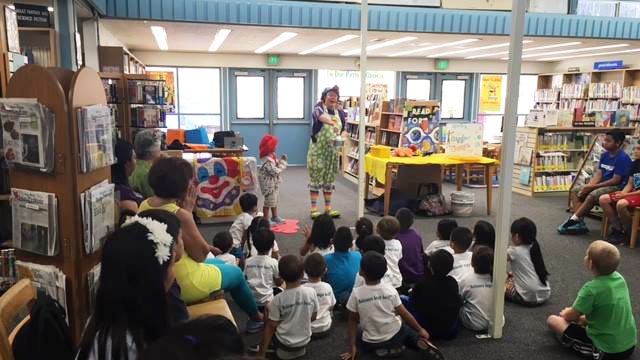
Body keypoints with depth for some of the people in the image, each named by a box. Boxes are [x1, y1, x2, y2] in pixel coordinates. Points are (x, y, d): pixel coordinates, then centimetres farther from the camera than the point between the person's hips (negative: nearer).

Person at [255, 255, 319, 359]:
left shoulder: (278, 299, -21)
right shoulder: (311, 292, -16)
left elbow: (271, 326, -14)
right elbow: (313, 317, -3)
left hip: (284, 343, -3)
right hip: (305, 341, 4)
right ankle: (299, 349, 19)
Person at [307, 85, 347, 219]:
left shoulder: (340, 113, 8)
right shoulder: (318, 108, -10)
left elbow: (342, 131, 17)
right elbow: (322, 117, -35)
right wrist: (332, 124, -55)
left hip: (332, 151, 5)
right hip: (318, 150, -5)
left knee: (329, 180, 11)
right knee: (316, 179, 0)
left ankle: (328, 208, 20)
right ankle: (314, 209, 6)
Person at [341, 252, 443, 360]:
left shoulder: (356, 294, -17)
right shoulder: (391, 290, -12)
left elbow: (353, 320, -8)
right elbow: (404, 314, -4)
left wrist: (352, 347, 2)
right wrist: (420, 330, 12)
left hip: (371, 343, -2)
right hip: (396, 336, 2)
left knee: (357, 337, 30)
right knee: (406, 326, 34)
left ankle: (386, 350, 4)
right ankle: (420, 342, 5)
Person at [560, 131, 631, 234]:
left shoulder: (623, 158, -16)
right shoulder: (604, 155, 9)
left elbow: (616, 180, -20)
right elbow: (598, 174, 6)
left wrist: (593, 186, -20)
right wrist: (588, 186, -13)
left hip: (617, 187, -9)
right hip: (603, 184, 9)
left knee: (592, 195, -34)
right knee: (575, 190, -2)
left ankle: (573, 220, -23)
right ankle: (580, 222, -17)